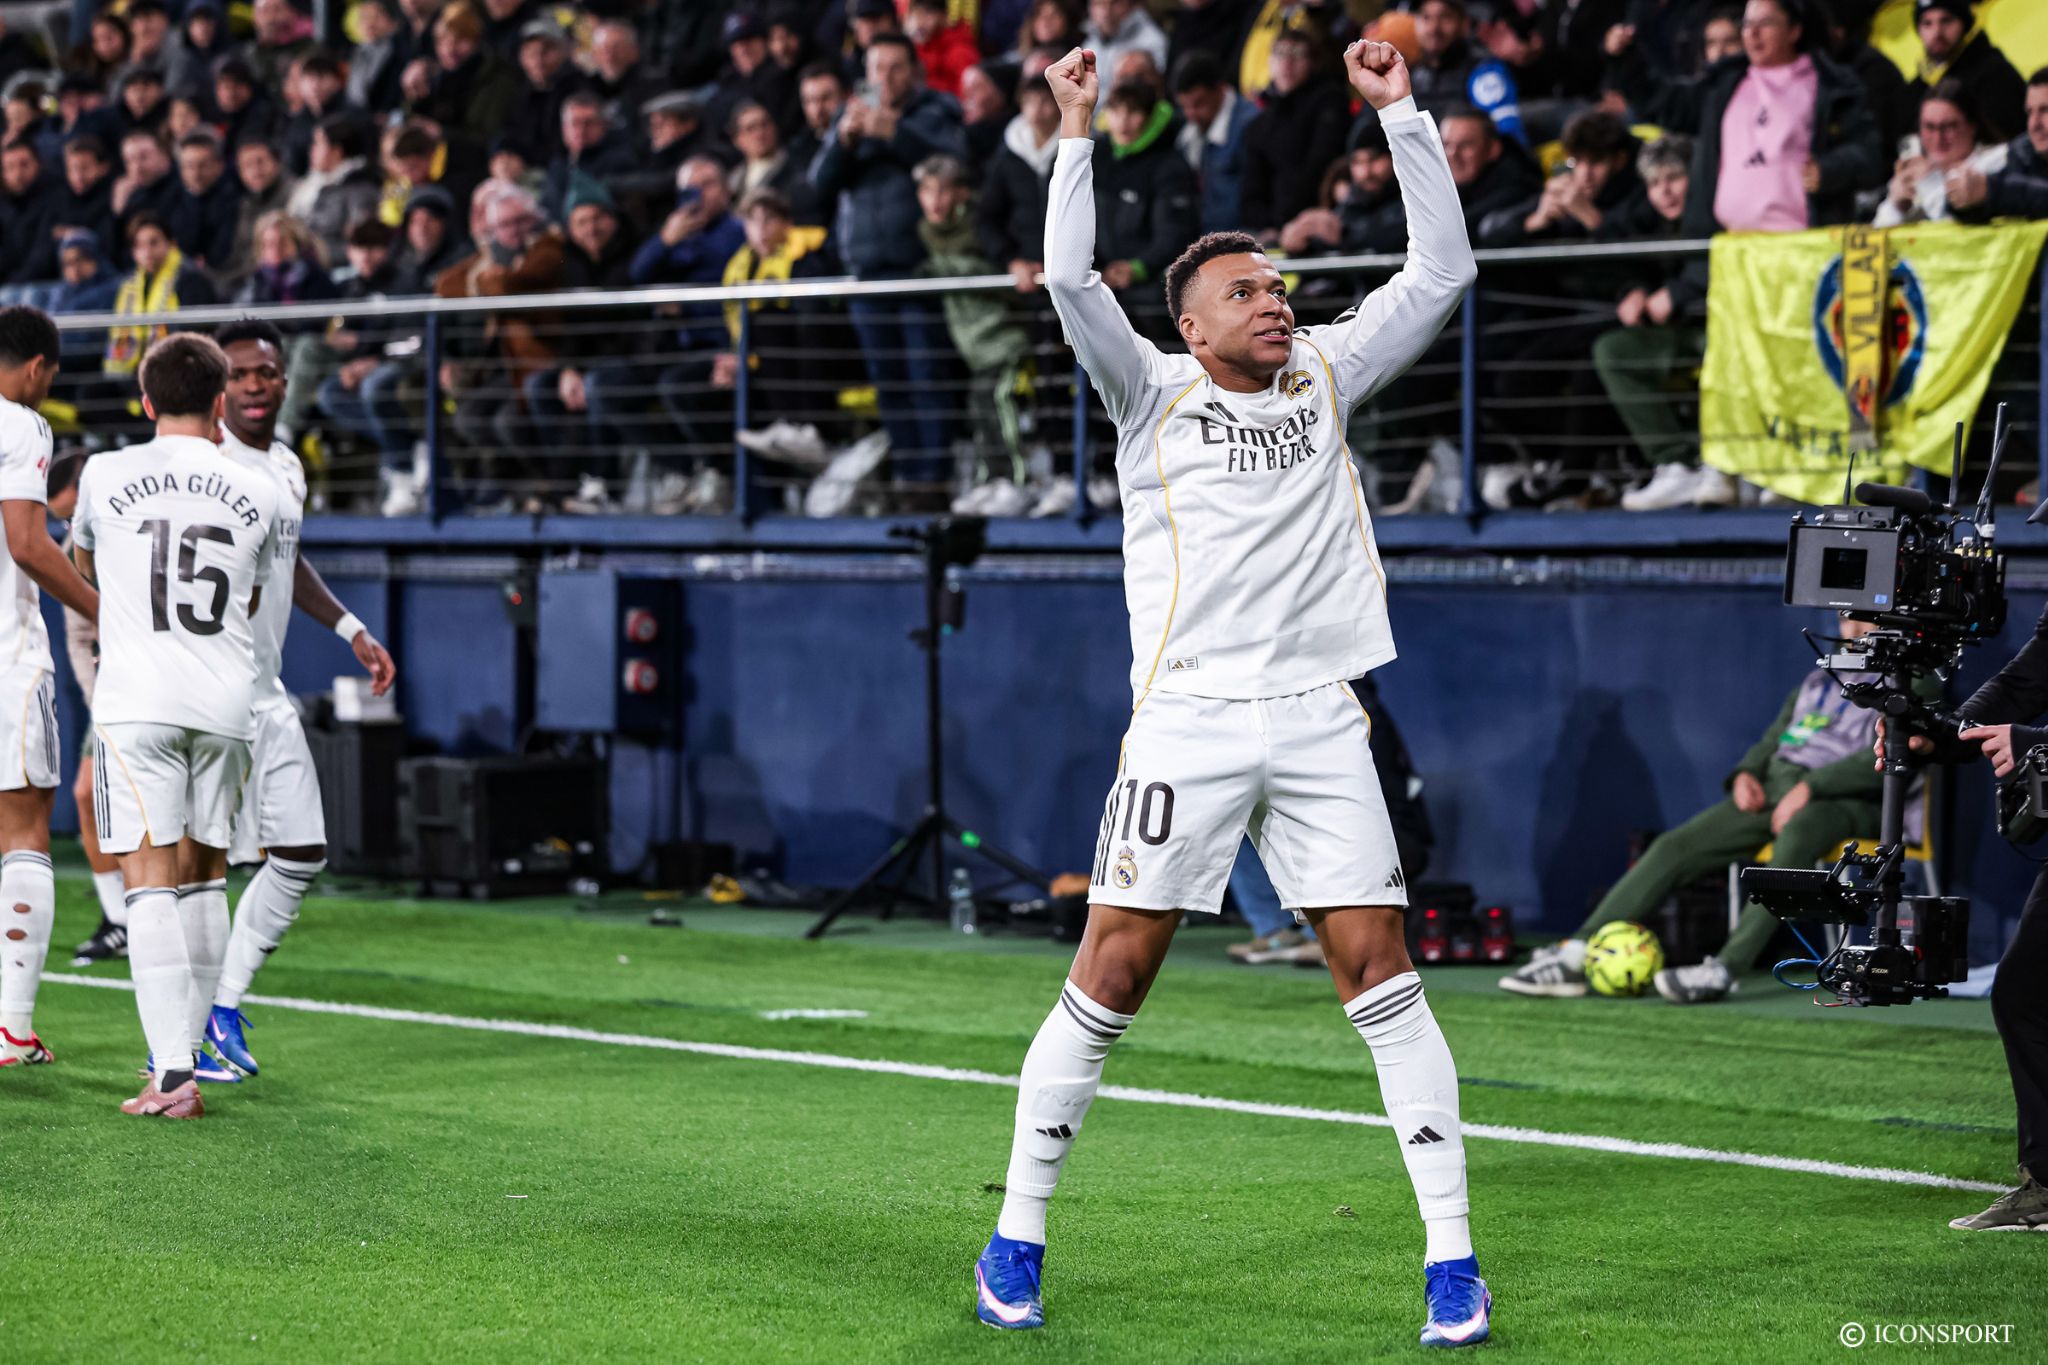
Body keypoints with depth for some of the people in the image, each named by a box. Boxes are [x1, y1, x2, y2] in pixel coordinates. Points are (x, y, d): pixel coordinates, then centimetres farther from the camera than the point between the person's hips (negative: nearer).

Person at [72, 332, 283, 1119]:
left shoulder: (105, 476, 1)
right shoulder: (256, 494, 6)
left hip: (136, 700, -3)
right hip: (226, 702, 3)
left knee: (152, 878, -6)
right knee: (204, 876, 15)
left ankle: (171, 1075, -15)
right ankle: (188, 1051, 22)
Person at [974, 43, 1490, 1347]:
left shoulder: (1325, 377, 15)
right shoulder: (1152, 393, 6)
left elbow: (1443, 269, 13)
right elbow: (1070, 280, -9)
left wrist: (1402, 112, 8)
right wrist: (1078, 128, -11)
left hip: (1318, 724, 2)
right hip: (1187, 721, -2)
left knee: (1382, 973, -3)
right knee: (1112, 975, -2)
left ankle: (1453, 1258, -1)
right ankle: (1018, 1238, 11)